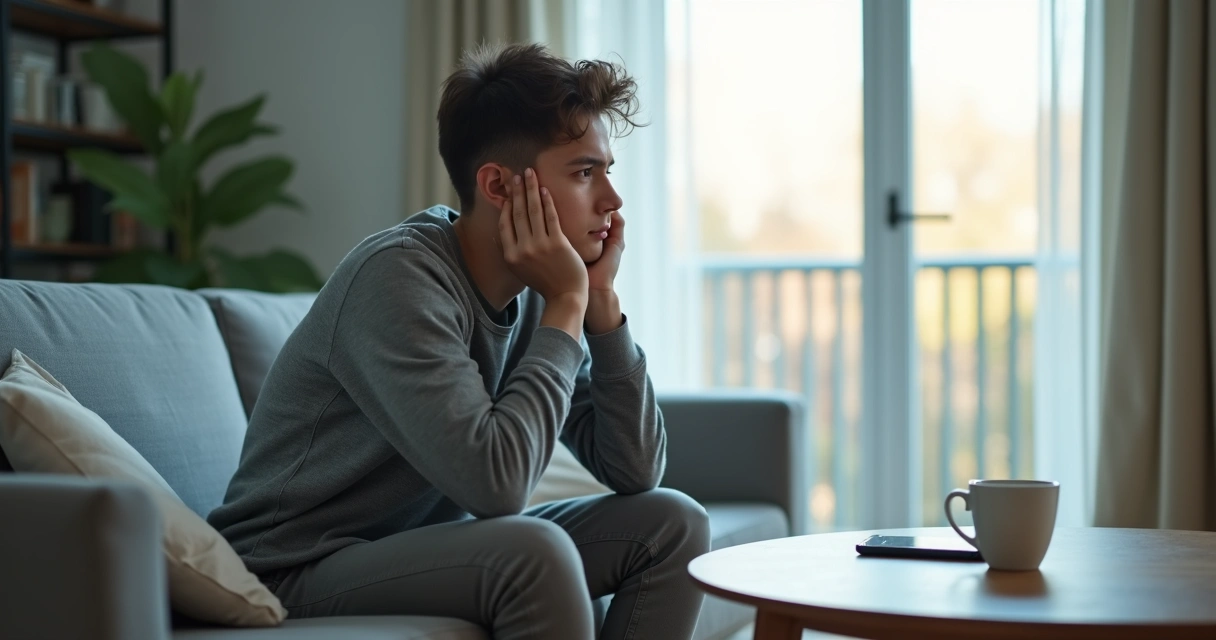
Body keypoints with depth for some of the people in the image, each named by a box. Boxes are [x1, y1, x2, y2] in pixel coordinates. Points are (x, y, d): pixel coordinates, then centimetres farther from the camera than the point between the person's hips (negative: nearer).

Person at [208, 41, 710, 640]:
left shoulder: (535, 288, -1)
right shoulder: (398, 276, -23)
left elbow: (635, 471, 0)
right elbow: (495, 482, -32)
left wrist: (599, 299, -10)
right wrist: (566, 309, -21)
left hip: (422, 548, 8)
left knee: (672, 523, -1)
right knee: (535, 551, -32)